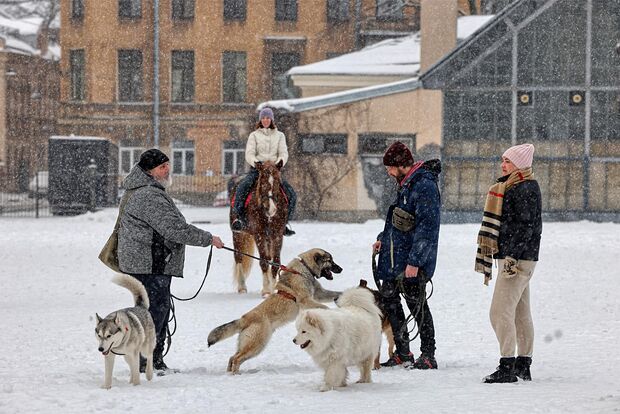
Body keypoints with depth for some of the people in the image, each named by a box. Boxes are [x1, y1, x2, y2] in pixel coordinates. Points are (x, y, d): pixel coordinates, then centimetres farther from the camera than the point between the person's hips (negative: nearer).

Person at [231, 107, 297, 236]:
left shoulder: (279, 136, 14)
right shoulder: (254, 135, 9)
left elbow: (284, 153, 4)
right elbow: (249, 154, -1)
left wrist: (281, 161, -21)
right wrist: (255, 162, -24)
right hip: (256, 169, -2)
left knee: (291, 194, -16)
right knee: (242, 187, -33)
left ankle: (285, 222, -4)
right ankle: (238, 217, -34)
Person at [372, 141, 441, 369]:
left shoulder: (424, 186, -18)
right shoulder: (406, 184, 13)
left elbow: (427, 226, -23)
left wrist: (414, 261, -24)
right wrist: (383, 239, 15)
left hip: (413, 264, -10)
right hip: (394, 259, 10)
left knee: (417, 305, -4)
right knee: (389, 301, 13)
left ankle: (428, 356, 6)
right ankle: (402, 353, 23)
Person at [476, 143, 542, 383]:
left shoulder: (526, 190, -12)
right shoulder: (512, 188, 19)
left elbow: (526, 226, -19)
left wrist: (512, 256, -24)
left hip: (518, 259, -11)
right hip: (514, 259, 11)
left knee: (501, 312, -14)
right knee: (521, 313, 12)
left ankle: (507, 367, -16)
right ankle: (523, 366, 17)